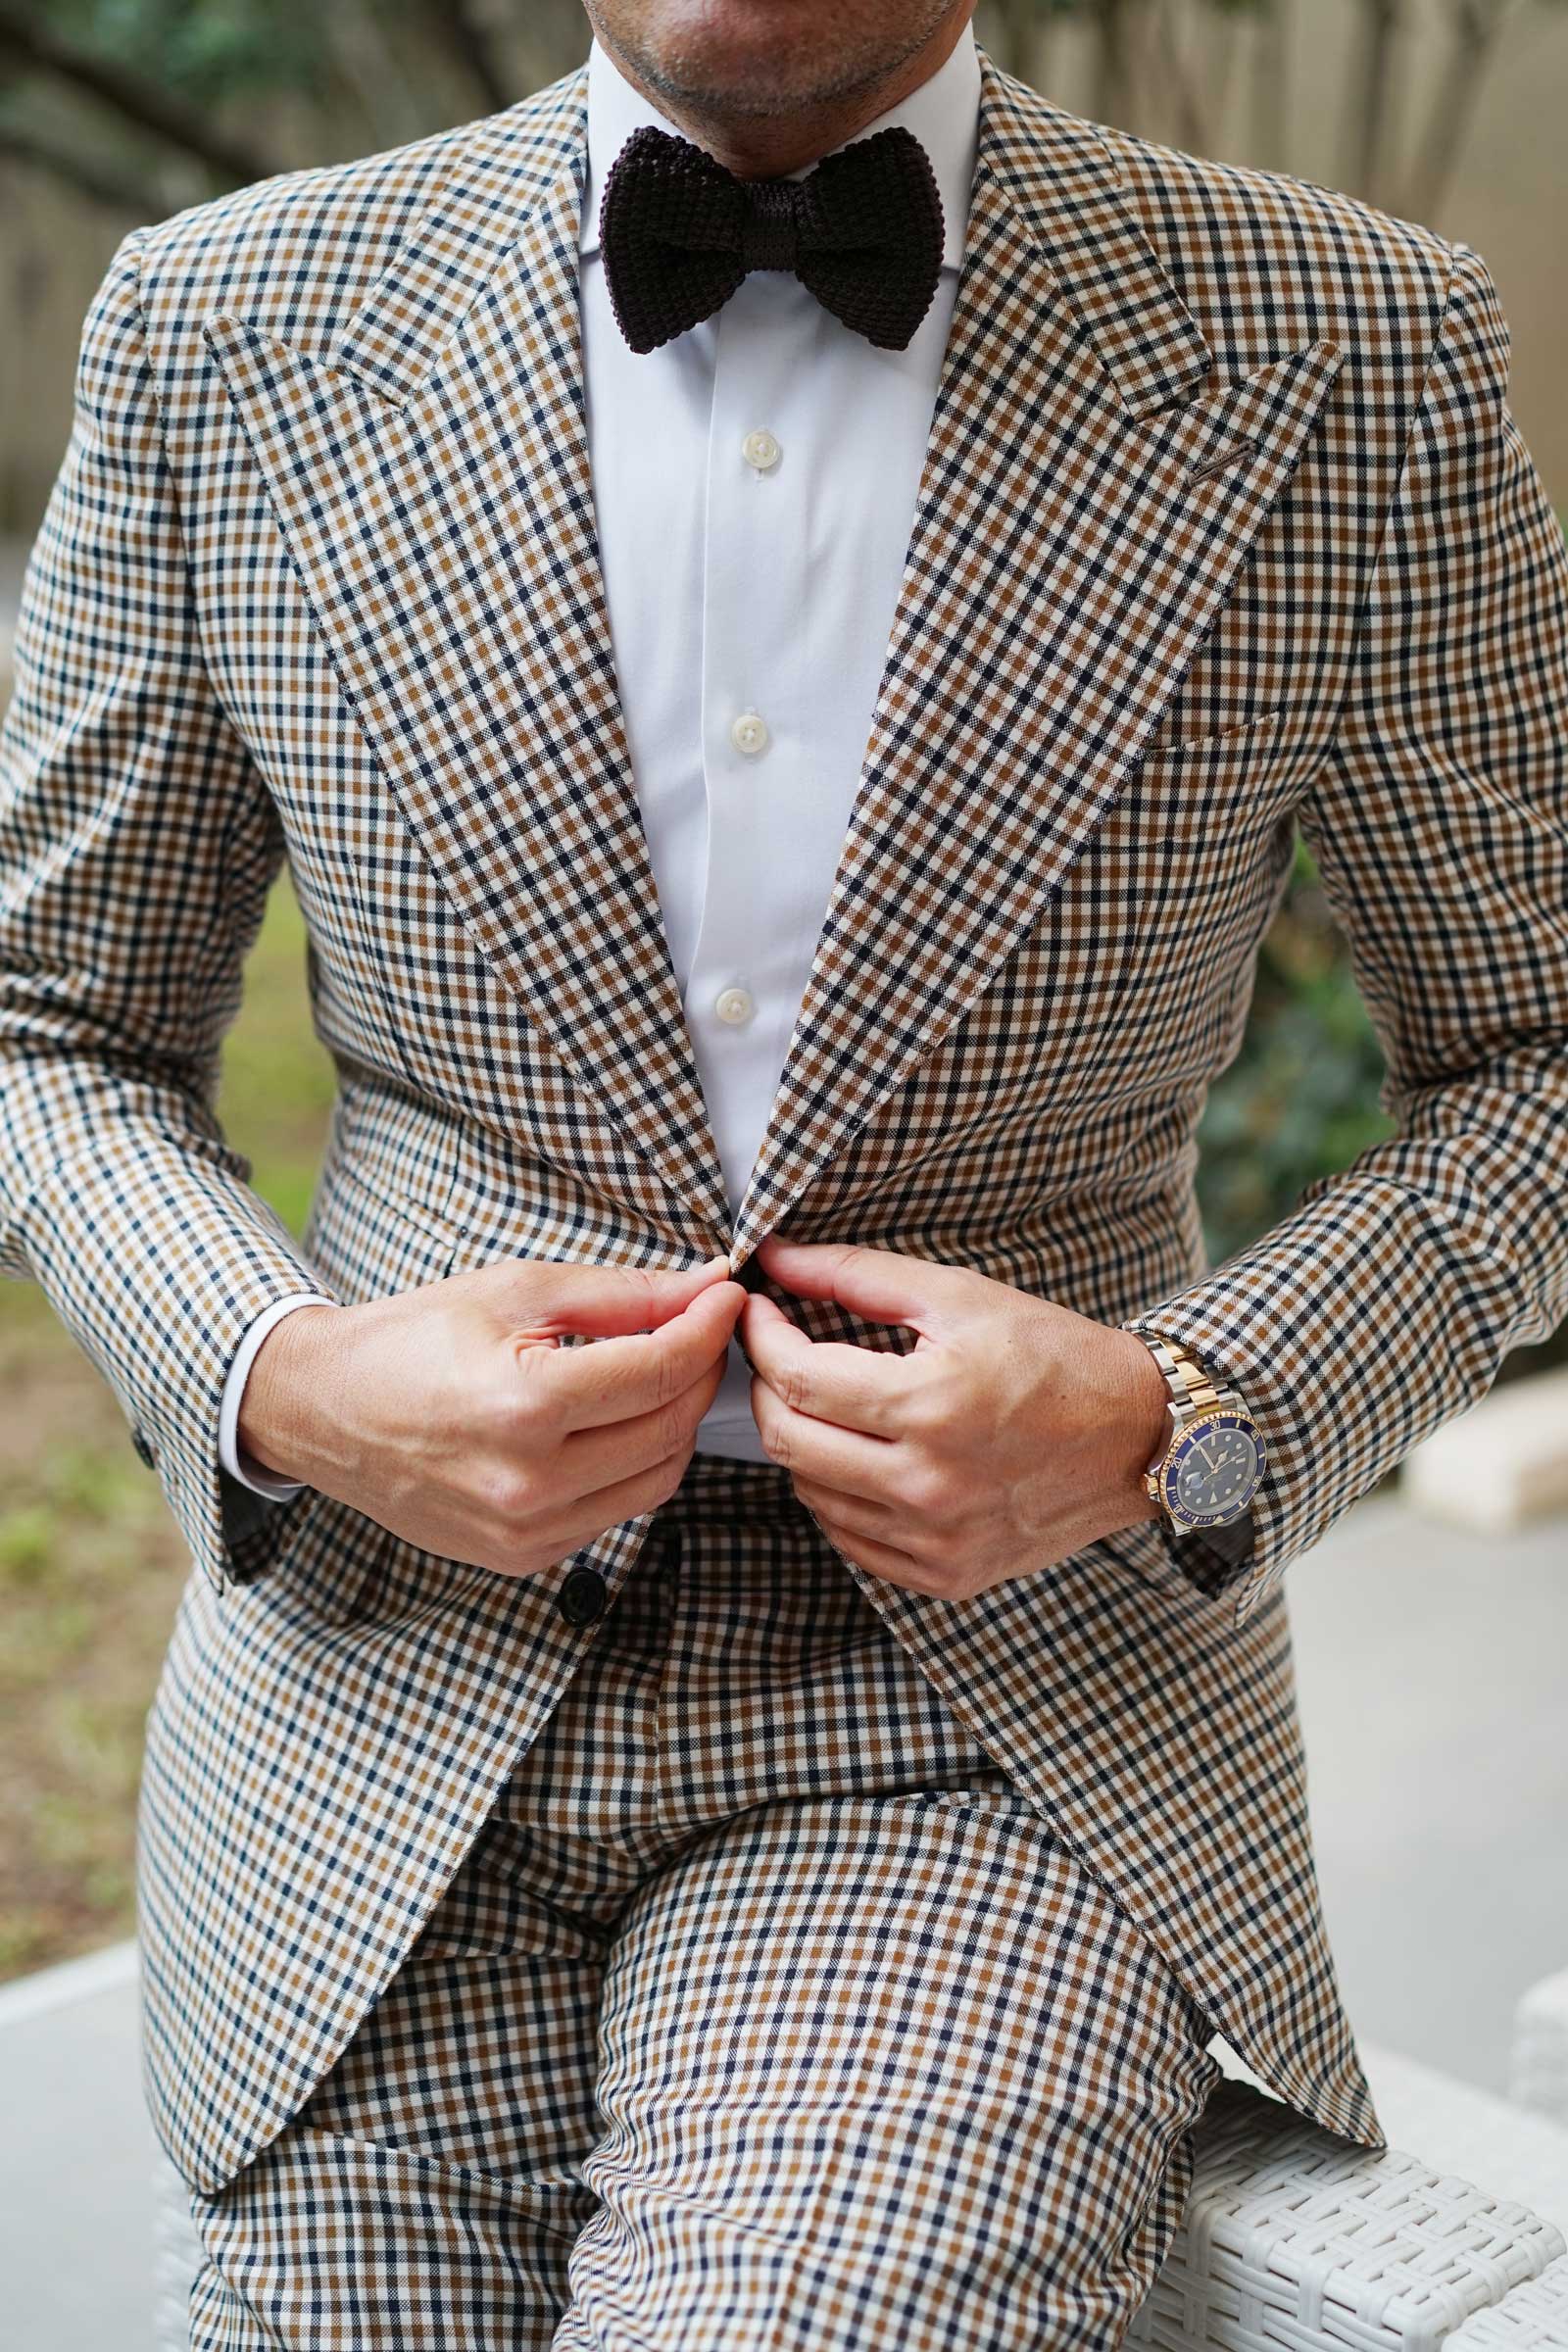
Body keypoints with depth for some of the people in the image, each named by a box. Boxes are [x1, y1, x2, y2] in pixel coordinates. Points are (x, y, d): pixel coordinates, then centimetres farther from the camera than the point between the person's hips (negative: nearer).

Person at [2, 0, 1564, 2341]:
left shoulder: (1353, 357, -5)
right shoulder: (229, 324, -1)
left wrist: (1176, 1421, -13)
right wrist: (287, 1382, -12)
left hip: (989, 1742, -1)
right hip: (397, 1693, 2)